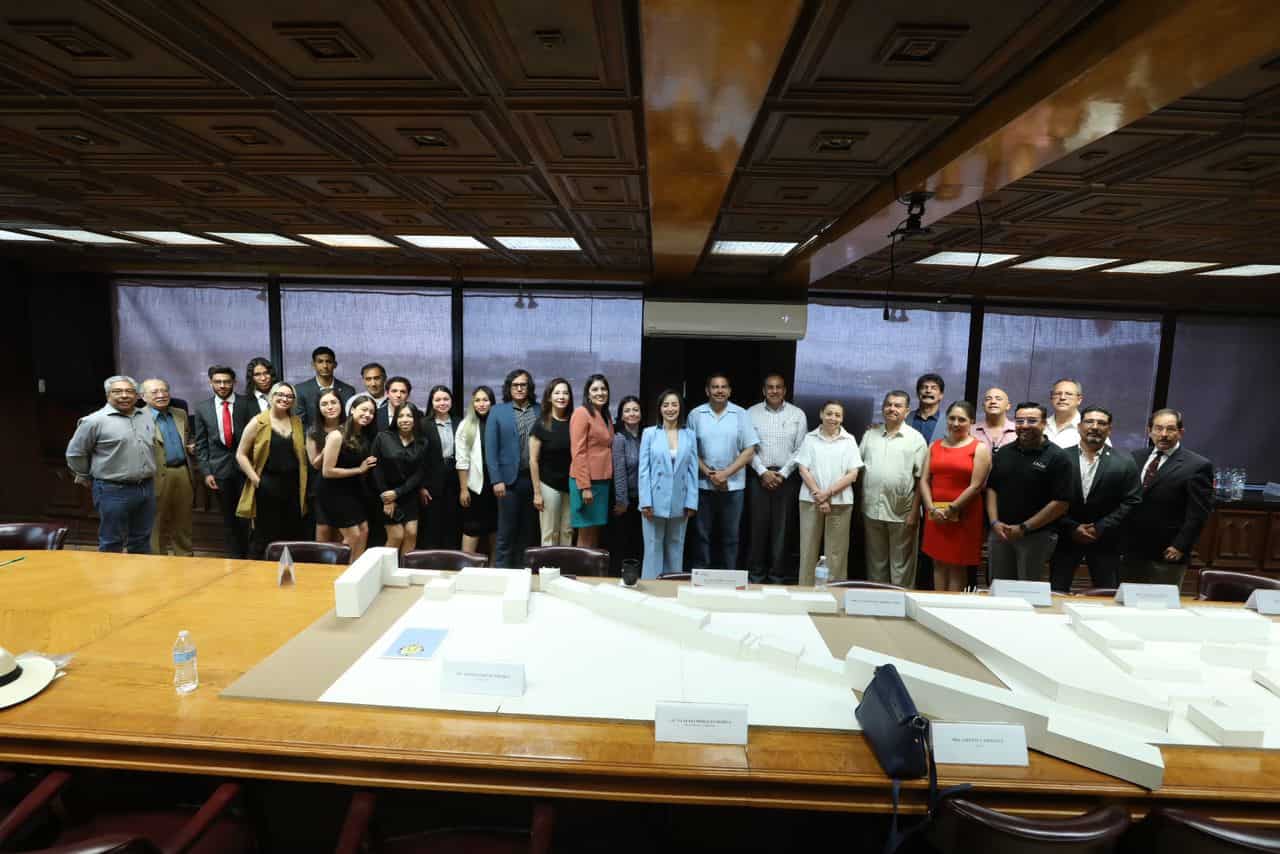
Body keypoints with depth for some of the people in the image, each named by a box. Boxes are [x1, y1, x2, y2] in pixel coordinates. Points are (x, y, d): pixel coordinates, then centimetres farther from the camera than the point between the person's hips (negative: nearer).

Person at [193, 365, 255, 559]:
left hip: (245, 466, -2)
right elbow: (200, 444, 7)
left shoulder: (248, 404, -2)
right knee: (228, 518, 12)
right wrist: (206, 472, 0)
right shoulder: (202, 408, 6)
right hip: (220, 470, 2)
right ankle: (234, 557, 23)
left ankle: (251, 556, 11)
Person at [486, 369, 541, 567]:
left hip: (535, 478, 2)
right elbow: (490, 449, -2)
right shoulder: (497, 411, 1)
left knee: (528, 531, 11)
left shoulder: (540, 411, 6)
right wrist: (497, 480, -9)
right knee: (506, 532, 3)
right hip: (509, 479, -2)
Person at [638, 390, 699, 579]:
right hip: (655, 501, -2)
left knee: (676, 546, 11)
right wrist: (645, 502, -9)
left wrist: (691, 502, -2)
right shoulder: (649, 433, -1)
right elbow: (643, 470, -3)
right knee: (653, 547, 4)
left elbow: (693, 471, 3)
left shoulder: (690, 435, 4)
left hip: (679, 502, 2)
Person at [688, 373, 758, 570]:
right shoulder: (696, 415, 1)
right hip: (703, 484, 0)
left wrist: (726, 473, -11)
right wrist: (709, 473, -11)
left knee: (730, 535, 9)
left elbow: (749, 450, -3)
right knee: (702, 534, 8)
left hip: (733, 485, 0)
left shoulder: (741, 414, 0)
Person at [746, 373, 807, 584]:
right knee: (757, 526, 2)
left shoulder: (797, 414, 4)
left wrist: (782, 473, -7)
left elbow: (800, 449, 1)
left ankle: (778, 576, 14)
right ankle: (755, 575, 13)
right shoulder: (751, 413, 3)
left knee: (782, 528, 3)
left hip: (787, 477, 0)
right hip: (759, 476, 0)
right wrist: (763, 472, -10)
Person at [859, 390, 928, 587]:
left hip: (902, 512, -3)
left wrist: (915, 512, -10)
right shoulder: (870, 434, 9)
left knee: (901, 565, 5)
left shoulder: (915, 438, -1)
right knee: (875, 562, 15)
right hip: (872, 510, 4)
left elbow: (920, 479, -4)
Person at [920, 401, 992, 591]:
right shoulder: (934, 446, 12)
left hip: (963, 515, -4)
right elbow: (924, 480, 6)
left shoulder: (980, 448, -1)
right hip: (936, 515, 4)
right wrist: (932, 508, -7)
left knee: (957, 565, 3)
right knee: (939, 562, 10)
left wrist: (952, 509, -13)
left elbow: (976, 486, -9)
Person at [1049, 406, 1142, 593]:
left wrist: (1100, 528, -10)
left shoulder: (1125, 463, 2)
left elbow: (1131, 501, -2)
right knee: (1056, 593, 4)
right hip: (1065, 538, 0)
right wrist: (1072, 528, -10)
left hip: (1105, 540, 1)